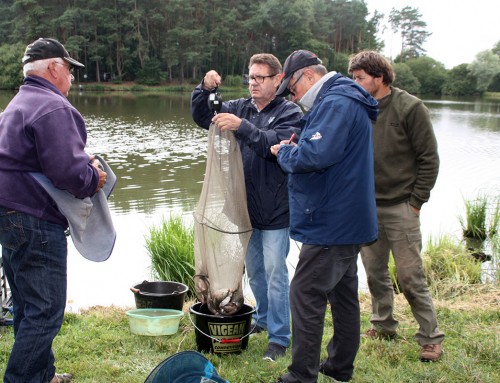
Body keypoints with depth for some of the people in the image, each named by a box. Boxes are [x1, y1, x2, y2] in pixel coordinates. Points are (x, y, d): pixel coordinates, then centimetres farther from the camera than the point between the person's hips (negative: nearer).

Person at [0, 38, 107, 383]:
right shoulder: (53, 108, -16)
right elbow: (66, 169, -27)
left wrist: (85, 165, 10)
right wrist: (93, 177, -6)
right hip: (36, 222, -11)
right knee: (45, 311, -3)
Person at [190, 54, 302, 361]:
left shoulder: (290, 113, -7)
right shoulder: (241, 107, 8)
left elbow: (277, 145, -23)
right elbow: (201, 117, 7)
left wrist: (242, 127, -32)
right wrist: (205, 89, -11)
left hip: (276, 211, -6)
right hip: (246, 207, 6)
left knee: (275, 273, -2)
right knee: (254, 270, 19)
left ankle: (279, 337, 7)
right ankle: (263, 318, 38)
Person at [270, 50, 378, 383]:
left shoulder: (335, 104, -17)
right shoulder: (345, 101, 17)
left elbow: (316, 155, -30)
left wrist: (285, 152, -11)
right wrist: (295, 149, 6)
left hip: (330, 223, -11)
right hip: (349, 220, 11)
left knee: (306, 295, -5)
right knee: (343, 294, 17)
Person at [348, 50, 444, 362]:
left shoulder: (409, 108, -9)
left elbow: (429, 158, -6)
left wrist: (416, 201, -7)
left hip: (400, 207, -5)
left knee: (410, 276, -2)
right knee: (375, 271, 14)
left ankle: (431, 337, 12)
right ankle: (384, 326, 32)